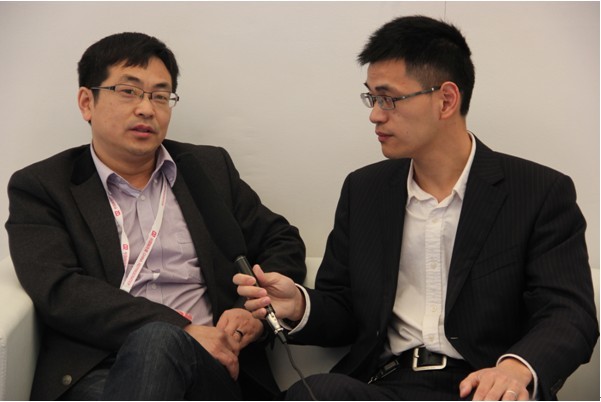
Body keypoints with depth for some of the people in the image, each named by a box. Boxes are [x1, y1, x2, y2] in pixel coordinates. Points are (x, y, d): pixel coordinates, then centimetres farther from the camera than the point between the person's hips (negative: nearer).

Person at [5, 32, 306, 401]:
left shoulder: (209, 167, 19)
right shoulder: (39, 187, 9)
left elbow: (283, 242, 22)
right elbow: (59, 291, -6)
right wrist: (185, 332, -16)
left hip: (212, 369, 2)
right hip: (96, 372, -1)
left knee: (157, 341, -35)